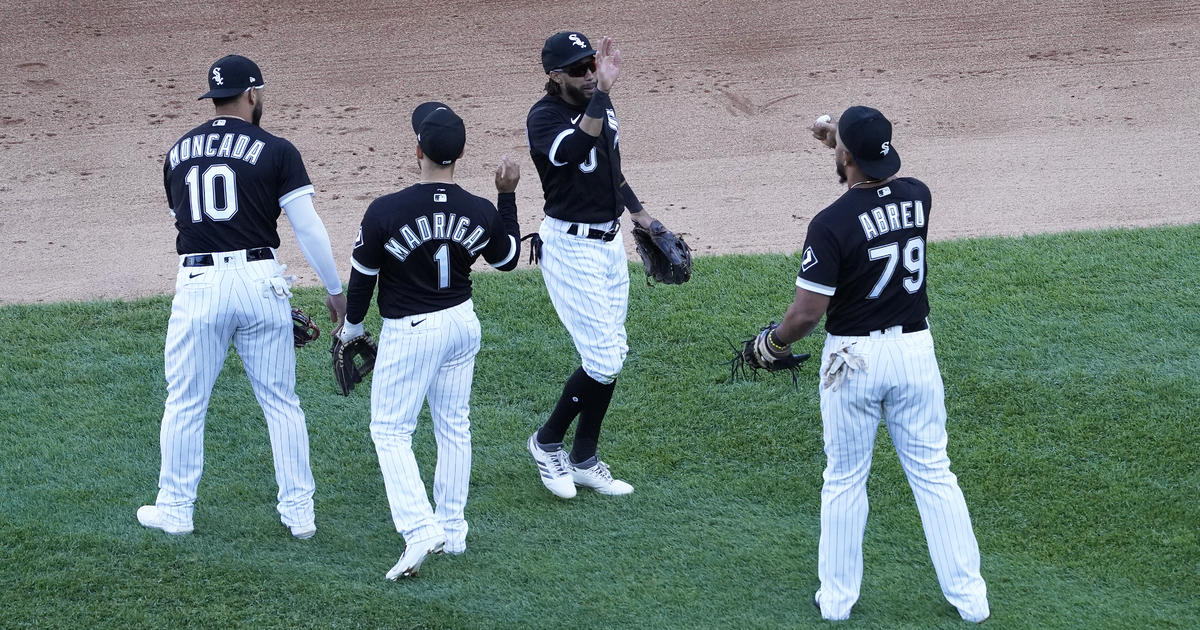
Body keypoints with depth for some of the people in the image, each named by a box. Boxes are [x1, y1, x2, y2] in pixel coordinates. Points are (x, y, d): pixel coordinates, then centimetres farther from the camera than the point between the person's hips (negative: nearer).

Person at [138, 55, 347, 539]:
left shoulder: (178, 152, 10)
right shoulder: (275, 151, -3)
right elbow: (308, 228, -6)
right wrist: (334, 290, 3)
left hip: (197, 285, 2)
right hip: (259, 281, -2)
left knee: (185, 403, 12)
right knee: (280, 401, 8)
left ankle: (176, 509, 19)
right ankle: (299, 510, 11)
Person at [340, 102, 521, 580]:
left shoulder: (386, 212, -22)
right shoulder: (481, 213, -10)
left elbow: (362, 276, -8)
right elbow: (508, 258, 10)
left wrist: (352, 324, 9)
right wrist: (508, 197, 12)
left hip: (408, 333, -5)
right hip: (462, 324, 5)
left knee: (390, 430, 5)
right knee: (454, 427, 18)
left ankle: (420, 530, -12)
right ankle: (452, 530, 25)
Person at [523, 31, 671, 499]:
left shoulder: (599, 104, 6)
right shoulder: (544, 117, -19)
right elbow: (577, 148, -41)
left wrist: (638, 213, 23)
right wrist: (602, 91, -45)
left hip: (609, 242, 8)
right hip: (570, 247, -8)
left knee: (611, 356, 12)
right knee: (602, 361, -10)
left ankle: (584, 460, 23)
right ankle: (547, 442, 10)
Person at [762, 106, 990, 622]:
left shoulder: (831, 224, -20)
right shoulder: (917, 196, -4)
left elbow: (807, 312, -17)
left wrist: (776, 342, 1)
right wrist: (840, 140, 24)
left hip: (853, 357, -4)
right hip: (916, 349, 4)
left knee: (845, 480, 11)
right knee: (933, 473, 11)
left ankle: (837, 598, 21)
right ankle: (969, 596, 12)